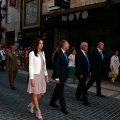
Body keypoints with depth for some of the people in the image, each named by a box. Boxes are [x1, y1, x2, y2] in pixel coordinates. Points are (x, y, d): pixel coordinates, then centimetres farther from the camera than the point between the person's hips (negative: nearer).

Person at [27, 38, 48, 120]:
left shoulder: (43, 53, 10)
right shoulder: (32, 53, -9)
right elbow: (31, 66, -12)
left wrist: (46, 74, 12)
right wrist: (32, 78, -15)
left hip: (42, 75, 7)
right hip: (35, 75, -7)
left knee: (42, 93, 10)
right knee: (35, 93, 4)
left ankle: (32, 104, 34)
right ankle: (38, 112, 15)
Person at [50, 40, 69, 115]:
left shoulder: (64, 53, 9)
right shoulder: (58, 53, -18)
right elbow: (56, 66, -21)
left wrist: (66, 75, 10)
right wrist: (57, 77, -22)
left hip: (63, 76, 9)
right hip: (59, 76, -9)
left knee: (58, 90, 20)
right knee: (61, 91, 2)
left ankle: (52, 102, 36)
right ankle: (63, 107, 14)